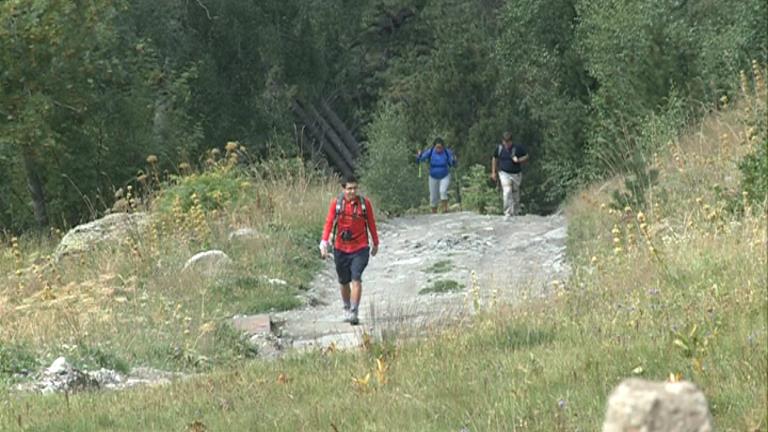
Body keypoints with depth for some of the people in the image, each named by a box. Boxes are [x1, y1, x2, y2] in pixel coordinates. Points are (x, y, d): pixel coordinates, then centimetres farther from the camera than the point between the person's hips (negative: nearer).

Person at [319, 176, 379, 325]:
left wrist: (375, 243, 17)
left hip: (360, 248, -1)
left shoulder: (365, 203, -3)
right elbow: (329, 223, -7)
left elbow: (371, 223, 9)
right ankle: (347, 308, 35)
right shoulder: (336, 203, -4)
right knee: (344, 282, 13)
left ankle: (354, 312, -16)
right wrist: (324, 243, -17)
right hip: (341, 248, 1)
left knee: (356, 279, -15)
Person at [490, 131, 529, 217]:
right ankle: (507, 212, -16)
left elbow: (526, 156, 3)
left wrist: (518, 160, -18)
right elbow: (494, 159, 12)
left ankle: (515, 212, 28)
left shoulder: (518, 147, -8)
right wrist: (493, 172, 11)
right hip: (504, 173, -1)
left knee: (515, 194, 11)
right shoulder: (499, 148, -3)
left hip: (516, 174, 1)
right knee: (507, 191, -19)